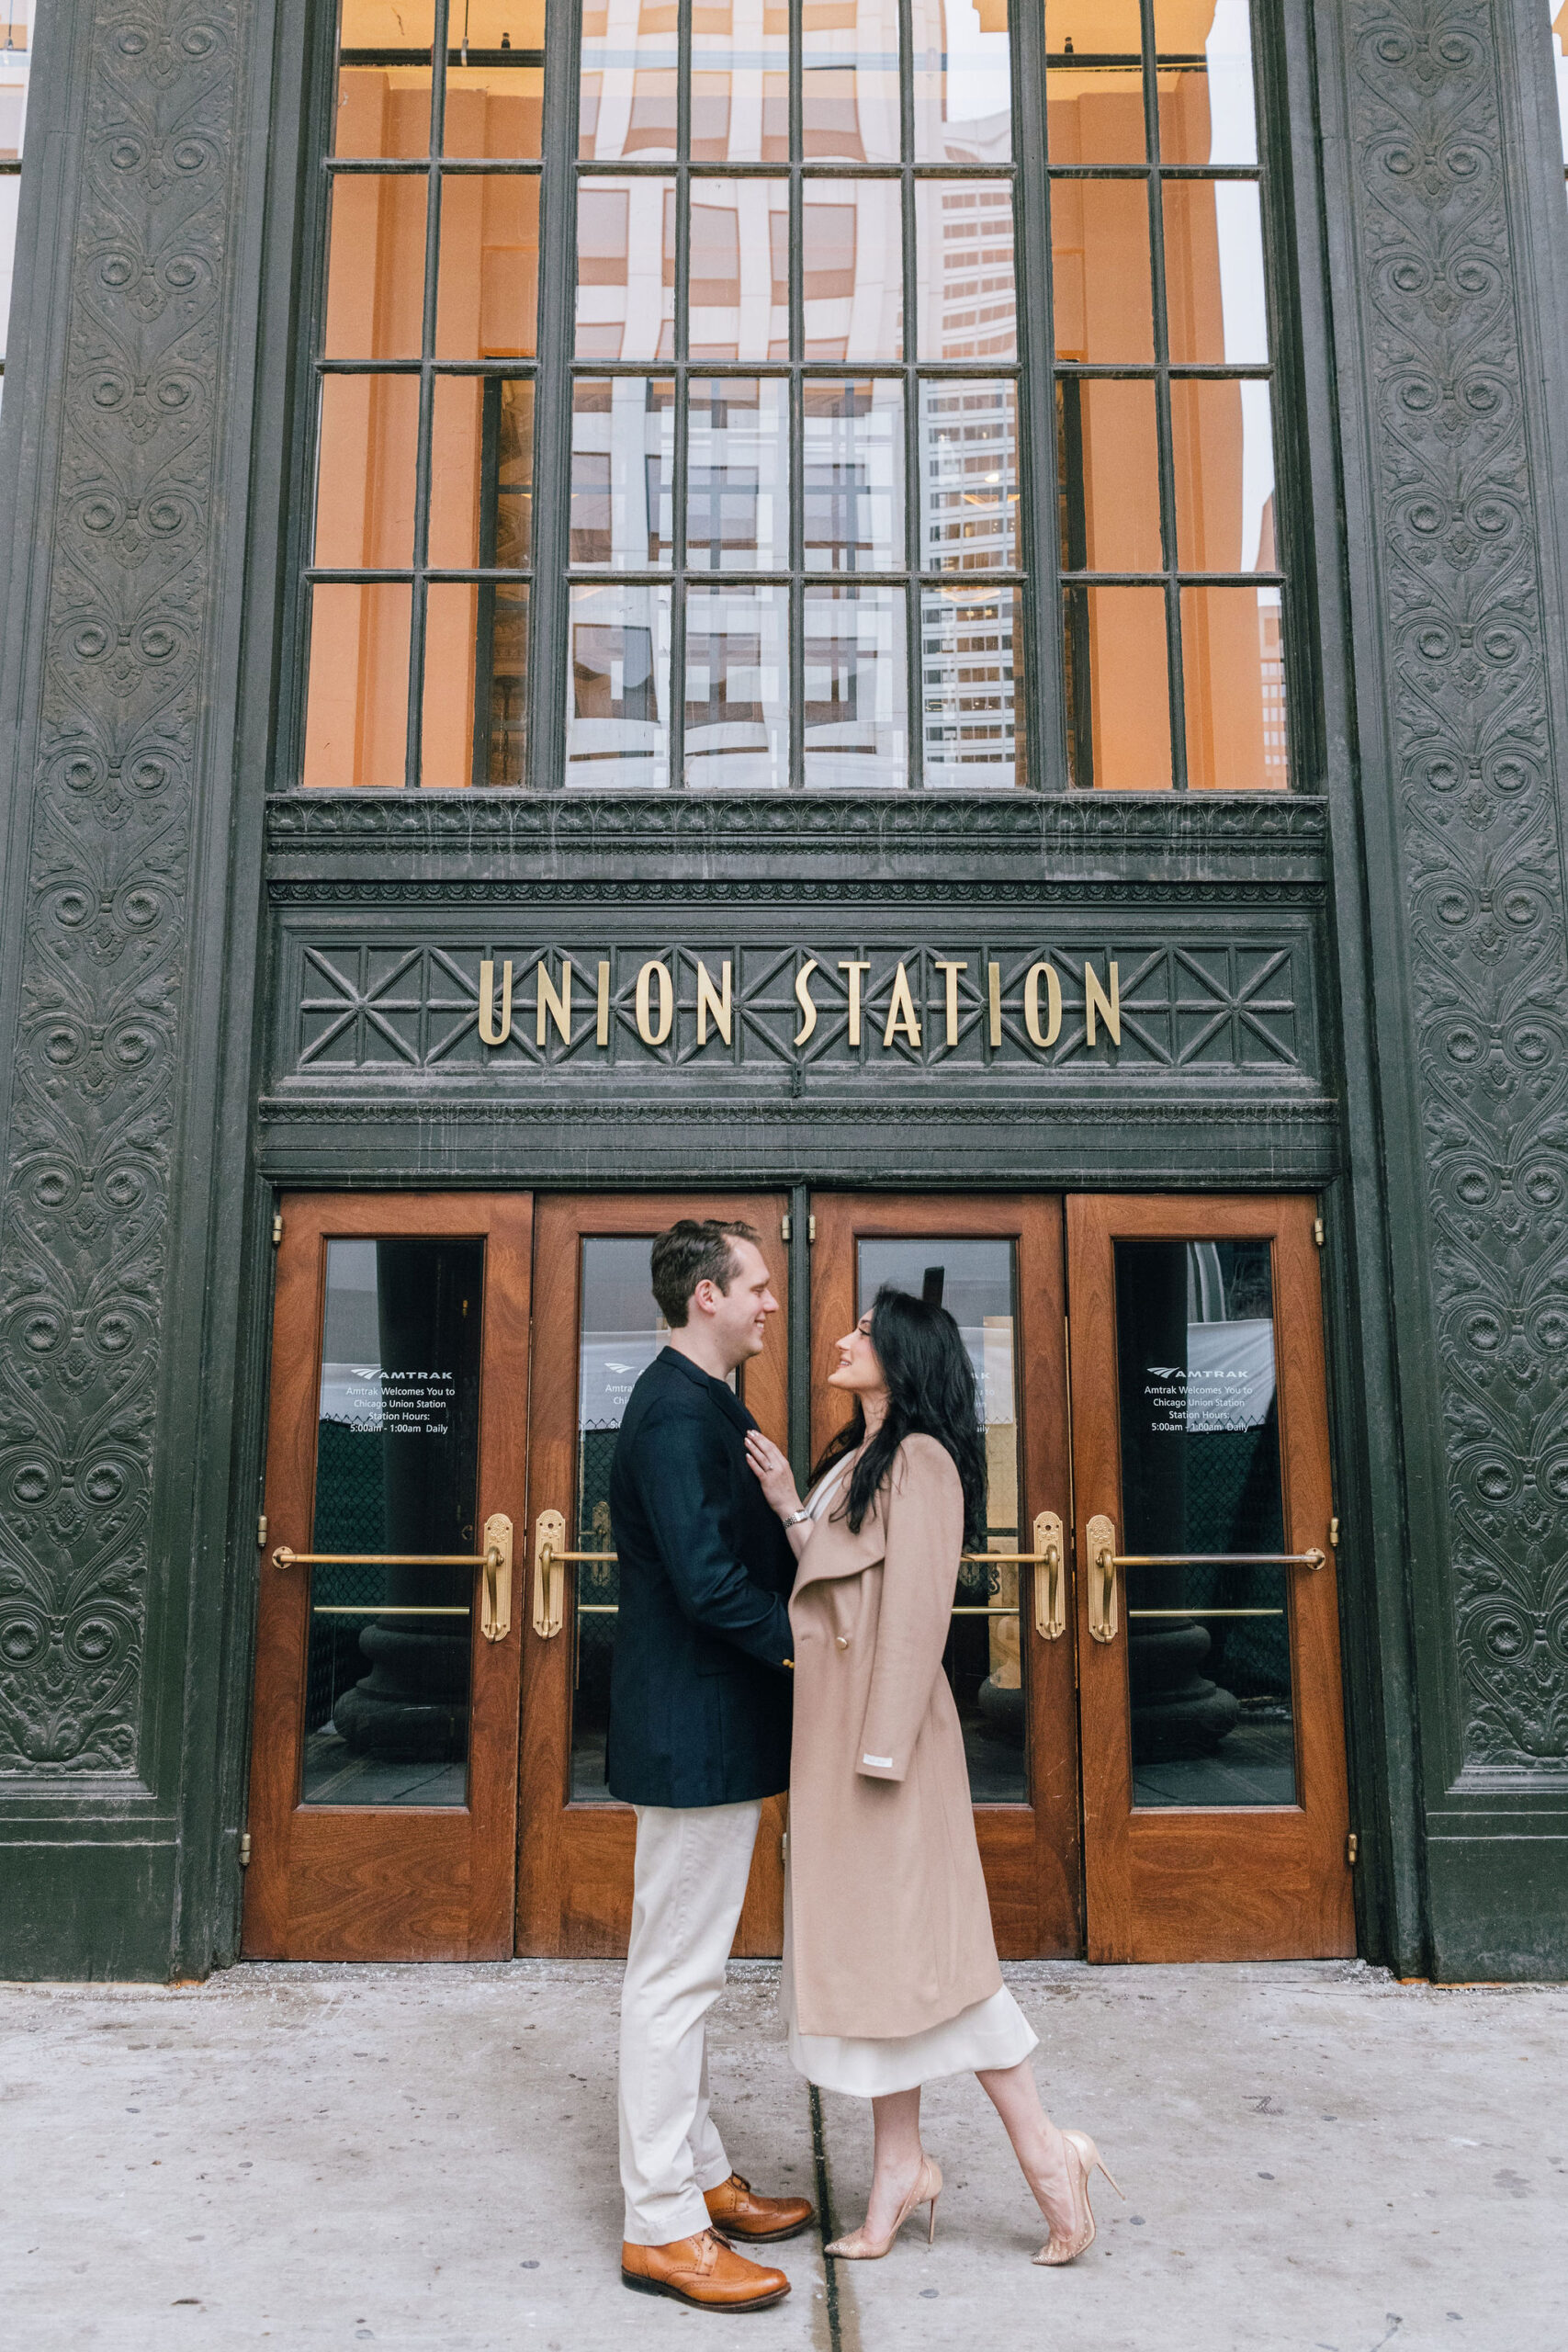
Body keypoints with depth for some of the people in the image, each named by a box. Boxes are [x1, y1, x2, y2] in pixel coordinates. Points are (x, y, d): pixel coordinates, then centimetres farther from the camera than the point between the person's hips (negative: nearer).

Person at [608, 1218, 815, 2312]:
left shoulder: (708, 1404, 13)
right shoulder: (677, 1413, -20)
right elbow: (707, 1579, -26)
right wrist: (805, 1638, -15)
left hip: (710, 1730, 11)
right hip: (696, 1733, -11)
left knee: (685, 1971, 19)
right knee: (675, 1975, 1)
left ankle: (701, 2177, 34)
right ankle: (662, 2228, 14)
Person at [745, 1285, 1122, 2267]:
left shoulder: (921, 1458, -13)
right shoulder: (857, 1459, 15)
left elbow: (918, 1607, -19)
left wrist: (883, 1744, -21)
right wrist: (791, 1507, 7)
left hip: (885, 1727, -9)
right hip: (833, 1726, 9)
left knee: (913, 1938, -3)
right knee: (865, 1938, 12)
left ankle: (1044, 2150, 9)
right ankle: (901, 2166, 22)